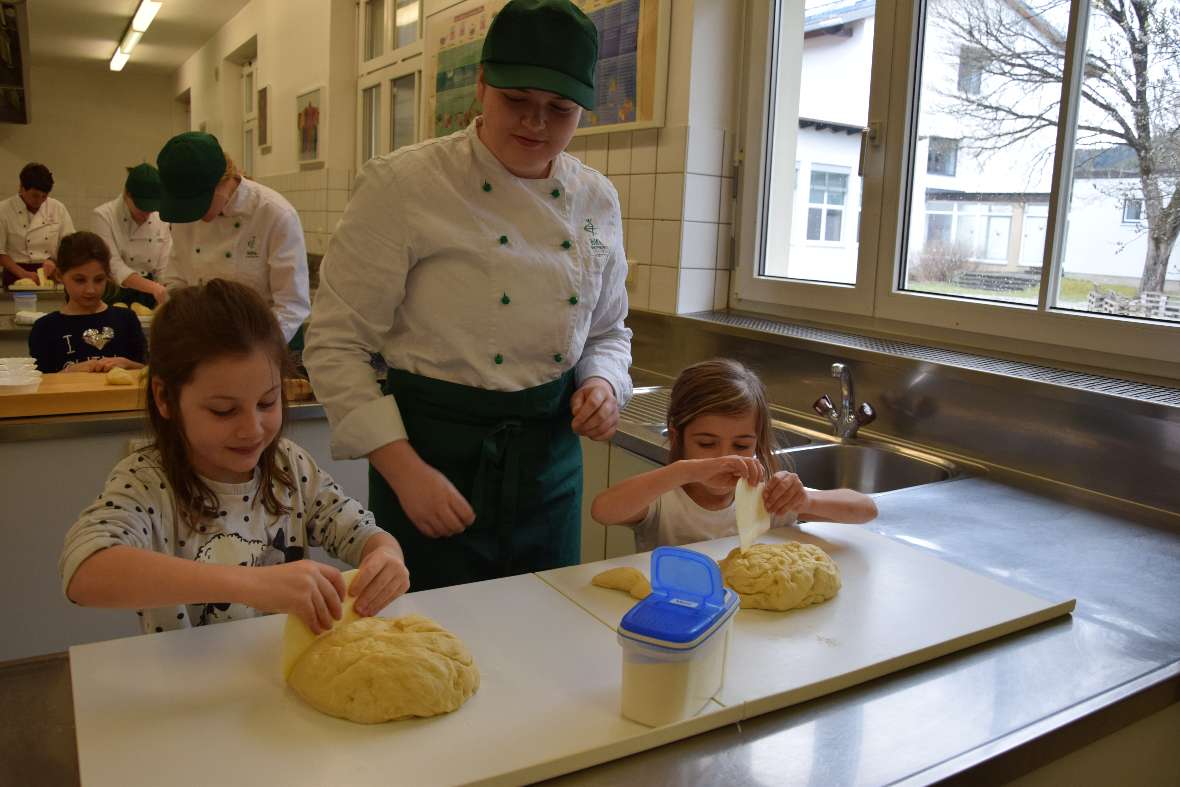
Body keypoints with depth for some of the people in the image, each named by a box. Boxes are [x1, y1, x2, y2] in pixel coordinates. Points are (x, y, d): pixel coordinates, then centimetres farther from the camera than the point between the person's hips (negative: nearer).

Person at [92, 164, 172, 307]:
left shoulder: (160, 220, 3)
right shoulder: (104, 215, -7)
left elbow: (163, 269, 4)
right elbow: (114, 266, -15)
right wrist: (153, 287, -28)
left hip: (147, 300, 3)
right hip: (114, 297, -3)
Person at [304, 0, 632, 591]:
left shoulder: (597, 200, 3)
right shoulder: (401, 184, -13)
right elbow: (335, 343, -12)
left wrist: (603, 384, -7)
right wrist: (405, 470, -18)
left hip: (551, 453, 5)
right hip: (433, 452, -4)